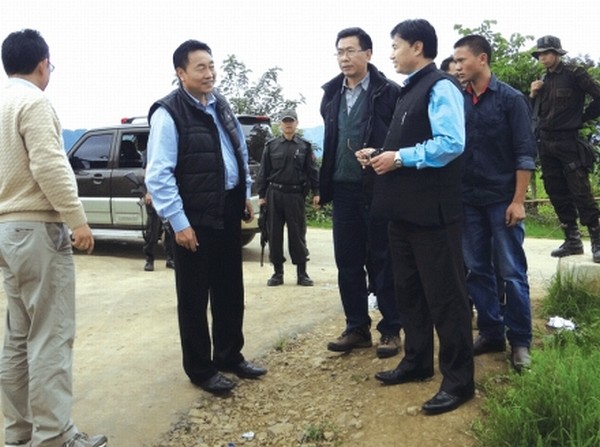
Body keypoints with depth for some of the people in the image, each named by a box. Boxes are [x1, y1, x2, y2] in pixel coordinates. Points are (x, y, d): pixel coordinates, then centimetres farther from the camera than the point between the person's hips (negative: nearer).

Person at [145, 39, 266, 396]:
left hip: (228, 213, 7)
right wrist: (179, 221, -18)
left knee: (230, 290, 16)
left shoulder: (221, 106, 10)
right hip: (195, 218, -7)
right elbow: (158, 175, -16)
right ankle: (200, 368, 20)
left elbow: (241, 151, 21)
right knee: (194, 297, 5)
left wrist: (245, 194, 18)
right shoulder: (169, 113, -12)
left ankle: (229, 355, 32)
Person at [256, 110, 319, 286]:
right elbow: (263, 172, 6)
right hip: (274, 194, 1)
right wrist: (262, 195, 2)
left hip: (296, 195, -1)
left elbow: (312, 171, 5)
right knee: (274, 234, 5)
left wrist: (316, 192, -2)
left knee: (297, 234, 2)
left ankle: (302, 273, 10)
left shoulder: (305, 146, 6)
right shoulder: (271, 145, 7)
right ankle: (278, 272, 15)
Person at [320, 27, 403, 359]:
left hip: (379, 189, -5)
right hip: (343, 189, 5)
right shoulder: (331, 93, 10)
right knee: (347, 262, 9)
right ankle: (357, 328, 22)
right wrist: (324, 185, 14)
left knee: (382, 261, 4)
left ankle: (390, 330, 16)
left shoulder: (389, 92, -7)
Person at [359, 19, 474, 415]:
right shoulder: (411, 91, 18)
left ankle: (458, 380, 12)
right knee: (409, 290, 17)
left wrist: (399, 158, -19)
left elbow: (451, 144, -24)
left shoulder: (441, 87, -12)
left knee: (444, 295, -1)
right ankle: (417, 361, 32)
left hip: (432, 210, -10)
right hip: (406, 209, 10)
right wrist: (380, 155, 7)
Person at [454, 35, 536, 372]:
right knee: (477, 271, 8)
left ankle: (520, 341, 13)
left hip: (502, 200, -4)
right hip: (468, 201, 4)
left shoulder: (511, 99, -4)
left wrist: (518, 201, -11)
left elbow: (525, 153, -6)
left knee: (511, 273, 1)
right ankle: (491, 333, 21)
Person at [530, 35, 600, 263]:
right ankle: (572, 240, 16)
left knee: (580, 192, -9)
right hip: (545, 142, 7)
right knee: (557, 193, 8)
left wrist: (581, 117, -2)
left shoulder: (574, 74, -5)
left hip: (568, 141, -6)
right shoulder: (543, 80, 14)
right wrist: (533, 95, 2)